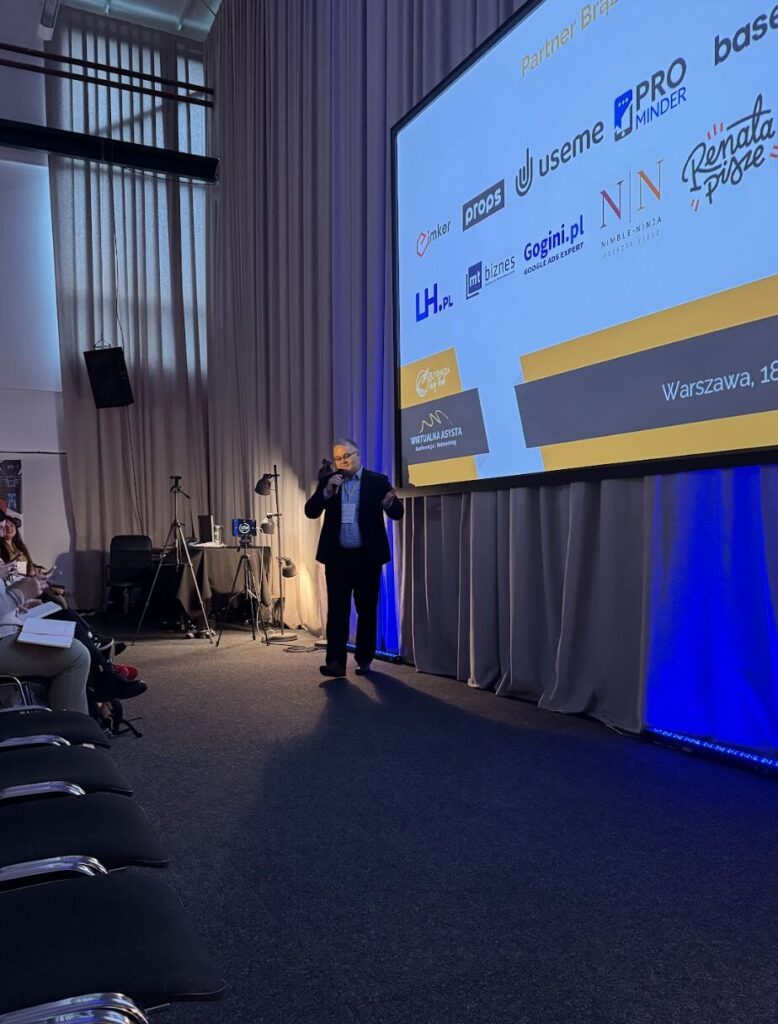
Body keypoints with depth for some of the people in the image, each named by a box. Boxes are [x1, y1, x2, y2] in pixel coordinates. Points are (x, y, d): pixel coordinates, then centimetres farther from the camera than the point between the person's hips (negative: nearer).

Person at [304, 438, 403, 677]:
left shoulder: (378, 481, 1)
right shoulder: (328, 481, 8)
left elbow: (398, 513, -5)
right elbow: (311, 511, -2)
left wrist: (390, 504, -28)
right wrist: (327, 491, -17)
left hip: (367, 556, -1)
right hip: (337, 556, 1)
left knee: (367, 610, 6)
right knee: (337, 610, -3)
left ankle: (364, 659, 17)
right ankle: (336, 661, -2)